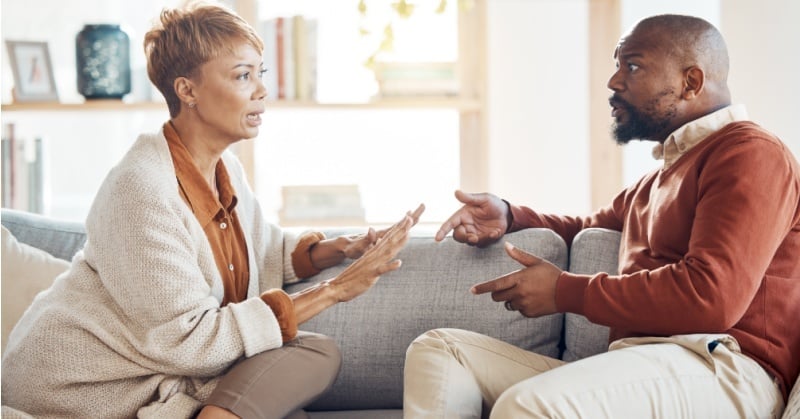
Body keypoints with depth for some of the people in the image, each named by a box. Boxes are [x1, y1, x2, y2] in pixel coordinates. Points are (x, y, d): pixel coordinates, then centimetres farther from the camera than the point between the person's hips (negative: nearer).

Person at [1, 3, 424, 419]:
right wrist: (334, 289, -21)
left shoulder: (225, 169, 6)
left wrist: (341, 248, -1)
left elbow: (264, 251, 21)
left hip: (163, 367, 9)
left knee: (317, 353, -12)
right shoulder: (141, 187, -22)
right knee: (315, 353, -17)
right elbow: (187, 340, -23)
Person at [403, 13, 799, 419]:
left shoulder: (751, 153, -2)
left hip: (721, 368, -10)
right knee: (437, 350, 1)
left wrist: (566, 291, -6)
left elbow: (711, 298, -16)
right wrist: (508, 216, 23)